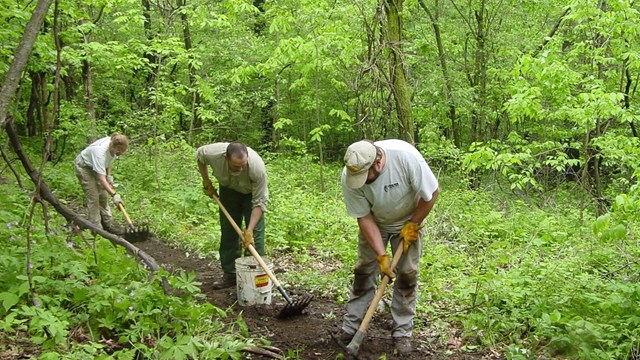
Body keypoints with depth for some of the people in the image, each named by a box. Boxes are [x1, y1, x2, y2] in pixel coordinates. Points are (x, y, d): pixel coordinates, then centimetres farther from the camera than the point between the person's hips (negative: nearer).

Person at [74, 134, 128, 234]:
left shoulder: (113, 147, -19)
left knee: (103, 196, 9)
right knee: (93, 198, -10)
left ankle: (108, 223, 18)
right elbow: (101, 179, -43)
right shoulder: (100, 151, -41)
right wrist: (114, 195, -47)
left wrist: (109, 175, -4)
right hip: (84, 167, -8)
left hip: (96, 166, 8)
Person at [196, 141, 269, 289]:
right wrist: (206, 182, -6)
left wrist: (249, 230, -37)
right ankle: (230, 274, 16)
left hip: (251, 192, -3)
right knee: (228, 232, 6)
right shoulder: (213, 153, -35)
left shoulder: (257, 167, -41)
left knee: (255, 233, -11)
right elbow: (199, 155, -8)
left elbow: (259, 202, -33)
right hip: (228, 189, 3)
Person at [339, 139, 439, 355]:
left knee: (407, 275, -1)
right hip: (374, 223, 1)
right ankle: (350, 327, 13)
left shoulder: (406, 157, -38)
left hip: (408, 222, -1)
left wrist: (413, 225, -15)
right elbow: (364, 218, -22)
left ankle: (402, 333, 10)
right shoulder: (349, 176, -30)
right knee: (364, 271, 2)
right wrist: (381, 255, -23)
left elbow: (431, 193, -22)